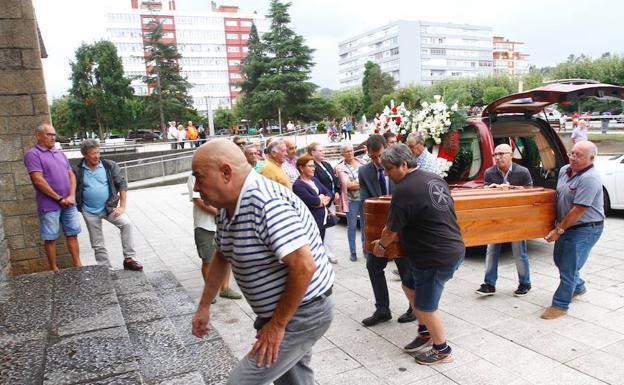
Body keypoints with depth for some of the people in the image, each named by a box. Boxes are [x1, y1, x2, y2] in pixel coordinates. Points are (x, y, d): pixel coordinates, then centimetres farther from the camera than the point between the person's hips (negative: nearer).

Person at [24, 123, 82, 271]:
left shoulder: (60, 153, 15)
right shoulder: (33, 154, -6)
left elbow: (71, 175, 13)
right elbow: (38, 181, -14)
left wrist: (72, 196, -4)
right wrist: (59, 199, -11)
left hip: (69, 203, 6)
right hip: (49, 205, -6)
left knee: (72, 235, 9)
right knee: (50, 238, 4)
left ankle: (78, 266, 16)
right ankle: (54, 270, 14)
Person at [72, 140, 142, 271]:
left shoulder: (110, 166, -6)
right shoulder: (77, 171, -6)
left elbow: (122, 185, -4)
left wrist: (122, 207, -9)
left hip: (110, 207, 0)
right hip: (90, 212, 1)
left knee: (127, 224, -23)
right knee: (98, 245, 7)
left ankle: (128, 259, -14)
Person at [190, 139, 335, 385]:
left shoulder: (266, 203, -29)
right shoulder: (228, 206, 1)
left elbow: (304, 266, -33)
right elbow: (222, 256, 15)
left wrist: (277, 325, -22)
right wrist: (204, 306, 16)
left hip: (303, 314, -9)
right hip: (277, 311, 9)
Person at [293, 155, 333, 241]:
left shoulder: (314, 179, 12)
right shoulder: (298, 185, -14)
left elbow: (329, 194, 7)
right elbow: (313, 200, -23)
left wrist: (321, 201, -12)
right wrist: (321, 198, -3)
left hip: (323, 220, 8)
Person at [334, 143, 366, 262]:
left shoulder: (362, 162, 7)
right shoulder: (340, 167, -4)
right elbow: (347, 185, -11)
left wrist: (355, 183, -8)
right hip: (351, 200, -3)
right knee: (352, 226, 4)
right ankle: (353, 252, 14)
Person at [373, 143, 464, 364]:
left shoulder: (404, 190, -20)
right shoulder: (435, 178, 7)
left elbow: (391, 230, -11)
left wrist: (381, 244, 10)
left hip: (437, 257, -9)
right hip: (454, 248, 9)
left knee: (425, 305, 8)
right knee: (411, 285, 22)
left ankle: (442, 351, 27)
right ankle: (425, 333, 34)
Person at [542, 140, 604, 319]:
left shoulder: (589, 179, -24)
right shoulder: (564, 170, 2)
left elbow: (578, 210, -24)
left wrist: (558, 230, -18)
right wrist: (558, 227, 16)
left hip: (585, 229, -9)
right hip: (566, 225, 9)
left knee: (568, 267, -4)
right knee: (560, 259, 22)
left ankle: (560, 305, 8)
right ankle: (578, 287, 46)